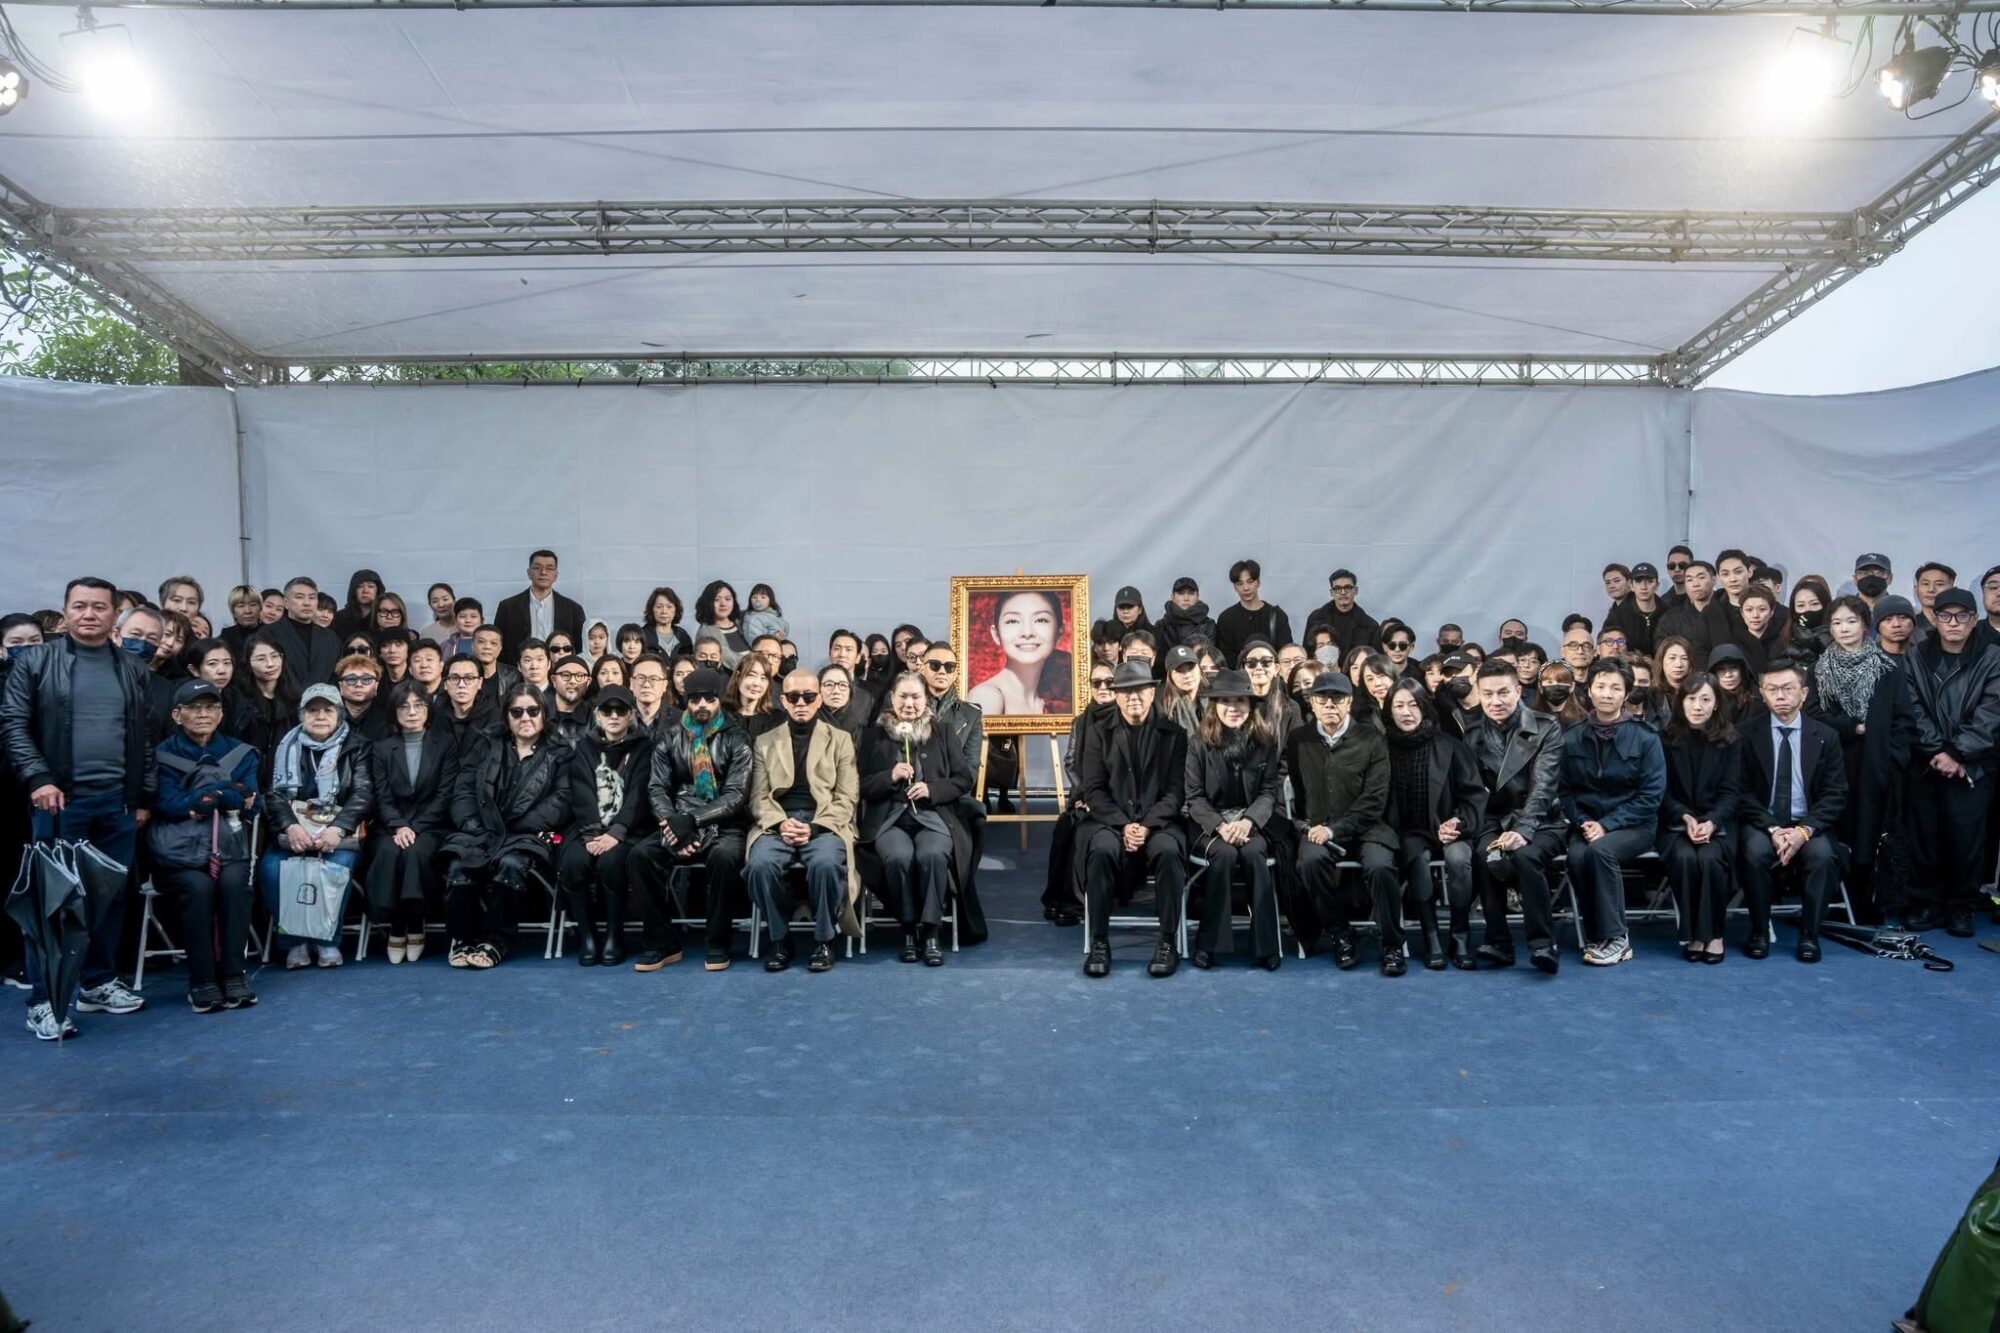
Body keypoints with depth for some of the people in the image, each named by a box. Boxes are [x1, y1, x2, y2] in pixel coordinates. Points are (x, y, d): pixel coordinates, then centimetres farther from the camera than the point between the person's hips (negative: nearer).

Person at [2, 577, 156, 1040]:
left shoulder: (135, 670, 10)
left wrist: (146, 798, 9)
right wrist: (38, 779, -15)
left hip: (119, 801, 3)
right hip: (60, 798, -3)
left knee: (112, 895, 9)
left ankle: (99, 984, 23)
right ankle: (43, 1001, 8)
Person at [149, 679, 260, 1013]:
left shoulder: (239, 752, 12)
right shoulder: (163, 756, 6)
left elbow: (249, 801, -1)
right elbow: (170, 805, -10)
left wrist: (202, 798, -10)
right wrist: (226, 792, -10)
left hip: (228, 848, 2)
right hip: (180, 852, -1)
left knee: (233, 882, -29)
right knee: (198, 886, -30)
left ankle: (233, 975, -20)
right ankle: (202, 982, -18)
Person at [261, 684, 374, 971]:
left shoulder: (356, 748, 7)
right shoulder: (286, 747, 14)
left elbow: (363, 794, -6)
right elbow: (275, 793, 1)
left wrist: (338, 829, -23)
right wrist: (289, 826, -19)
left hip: (339, 831, -2)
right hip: (293, 830, 2)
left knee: (338, 866, -32)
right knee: (271, 867, -27)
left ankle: (328, 939, -11)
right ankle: (294, 940, -10)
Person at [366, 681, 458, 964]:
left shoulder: (445, 745, 8)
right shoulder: (381, 748, 14)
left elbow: (444, 795, -2)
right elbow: (382, 797, 3)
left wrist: (414, 828, -15)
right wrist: (399, 826, -17)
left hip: (431, 827, -2)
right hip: (391, 827, 2)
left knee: (416, 851, -34)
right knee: (388, 852, -32)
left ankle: (416, 925, -17)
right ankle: (395, 928, -19)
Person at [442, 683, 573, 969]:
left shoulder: (559, 754, 13)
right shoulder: (485, 745, 20)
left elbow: (561, 801, 0)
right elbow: (463, 789, 11)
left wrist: (515, 827, -11)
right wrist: (471, 824, -8)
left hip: (526, 835, -2)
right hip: (480, 830, 2)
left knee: (509, 865, -35)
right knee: (458, 867, -31)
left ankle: (493, 941, -20)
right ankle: (462, 937, -11)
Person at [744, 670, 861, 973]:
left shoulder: (840, 740, 13)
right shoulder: (765, 742, 18)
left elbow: (846, 798, 3)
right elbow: (759, 797, 8)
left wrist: (814, 827, -13)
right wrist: (780, 823, -13)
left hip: (824, 824, -1)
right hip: (778, 824, 2)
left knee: (826, 863, -34)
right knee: (760, 865, -30)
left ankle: (824, 939, -10)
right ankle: (780, 938, -7)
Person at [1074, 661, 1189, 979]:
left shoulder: (1173, 733, 7)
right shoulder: (1098, 733, 9)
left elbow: (1177, 790, 0)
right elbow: (1093, 789, 2)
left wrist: (1148, 825, -16)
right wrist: (1123, 825, -14)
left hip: (1157, 821, 0)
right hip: (1109, 820, 0)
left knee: (1168, 851, -33)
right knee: (1102, 850, -33)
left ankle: (1168, 942, -18)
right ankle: (1099, 942, -19)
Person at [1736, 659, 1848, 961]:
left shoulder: (1825, 736, 6)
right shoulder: (1745, 733, 1)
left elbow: (1835, 795, 0)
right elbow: (1743, 791, -3)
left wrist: (1804, 830, -16)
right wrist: (1772, 828, -17)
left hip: (1809, 825, 1)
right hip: (1762, 823, -1)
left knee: (1823, 856, -30)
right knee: (1755, 853, -32)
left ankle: (1809, 934, -11)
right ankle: (1759, 931, -12)